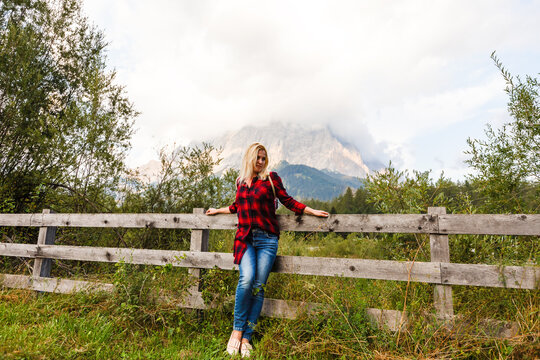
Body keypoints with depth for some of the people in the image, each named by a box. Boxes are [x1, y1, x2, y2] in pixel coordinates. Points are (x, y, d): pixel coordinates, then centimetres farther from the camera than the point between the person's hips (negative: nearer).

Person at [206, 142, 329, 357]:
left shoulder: (271, 178, 7)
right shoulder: (241, 181, 16)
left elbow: (288, 201, 9)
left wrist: (313, 212, 4)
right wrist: (218, 211, 42)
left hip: (266, 239, -1)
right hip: (245, 238, 2)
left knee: (258, 286, -5)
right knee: (246, 279, -19)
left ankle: (246, 337, 7)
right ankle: (237, 330, -1)